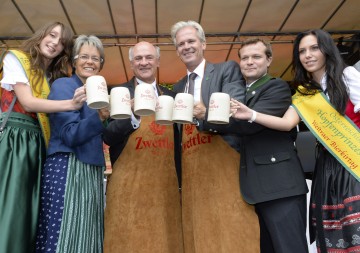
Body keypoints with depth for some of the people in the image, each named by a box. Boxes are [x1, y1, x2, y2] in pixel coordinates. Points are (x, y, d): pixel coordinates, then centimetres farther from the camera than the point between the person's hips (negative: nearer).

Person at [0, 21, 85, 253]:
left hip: (35, 146, 5)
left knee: (25, 211, 6)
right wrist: (71, 104, -24)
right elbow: (28, 103, -13)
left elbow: (52, 113, 10)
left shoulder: (56, 76, 17)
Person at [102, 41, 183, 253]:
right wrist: (134, 117, -22)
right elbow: (108, 136, -8)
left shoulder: (170, 96, 13)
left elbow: (176, 140, 14)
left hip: (165, 183, 4)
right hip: (129, 182, -3)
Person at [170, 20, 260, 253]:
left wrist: (207, 114, -28)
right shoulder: (178, 87, 19)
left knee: (234, 234, -2)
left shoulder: (227, 69, 3)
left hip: (224, 164, -5)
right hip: (192, 170, 5)